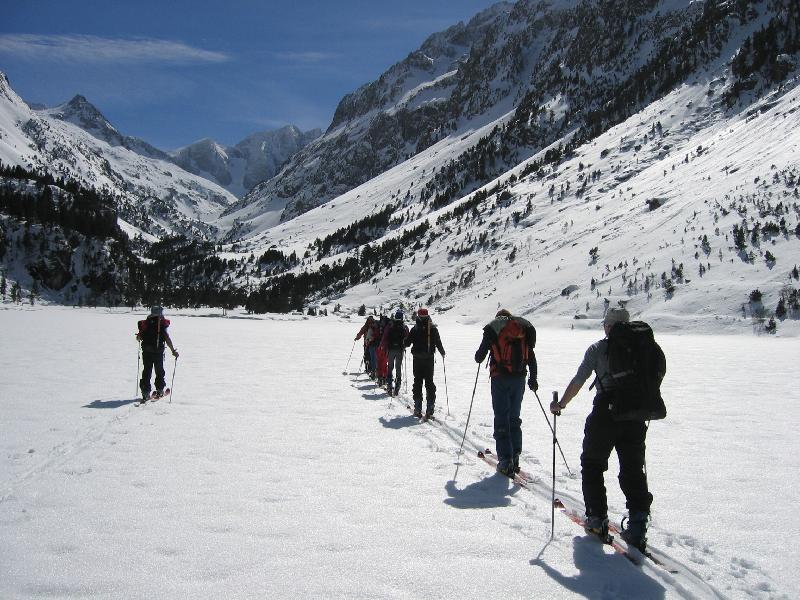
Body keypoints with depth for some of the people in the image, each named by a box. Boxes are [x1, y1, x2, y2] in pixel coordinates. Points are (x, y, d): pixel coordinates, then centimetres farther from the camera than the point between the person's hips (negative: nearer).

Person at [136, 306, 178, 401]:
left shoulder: (145, 323, 3)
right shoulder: (163, 325, -8)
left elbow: (139, 338, 9)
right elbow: (167, 339, -15)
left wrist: (139, 337, 34)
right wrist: (173, 351, -9)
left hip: (146, 351, 3)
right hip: (158, 352, -3)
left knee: (146, 371, 7)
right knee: (159, 371, 14)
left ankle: (145, 392, 2)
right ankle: (159, 390, 21)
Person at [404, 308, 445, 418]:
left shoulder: (415, 329, -7)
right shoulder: (433, 328, -4)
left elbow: (407, 343, -3)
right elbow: (438, 343, 0)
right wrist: (442, 352, 19)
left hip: (417, 359, -1)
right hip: (429, 359, 1)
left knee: (418, 382, 7)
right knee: (429, 382, 8)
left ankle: (418, 410, 6)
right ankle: (430, 410, 1)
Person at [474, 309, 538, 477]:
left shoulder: (493, 328, 3)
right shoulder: (524, 329, 13)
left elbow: (479, 356, 4)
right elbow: (532, 358, 12)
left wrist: (479, 357, 27)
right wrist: (533, 379, 20)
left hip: (500, 378, -3)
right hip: (519, 378, 4)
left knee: (501, 419, 1)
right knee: (514, 418, 15)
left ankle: (506, 461, -2)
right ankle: (515, 457, 14)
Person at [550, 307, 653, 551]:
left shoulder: (598, 348, 0)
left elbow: (579, 380, -5)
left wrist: (561, 404, 4)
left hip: (606, 413, -3)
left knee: (592, 465, 13)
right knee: (633, 469, 11)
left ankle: (597, 519, 12)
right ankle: (638, 524, 3)